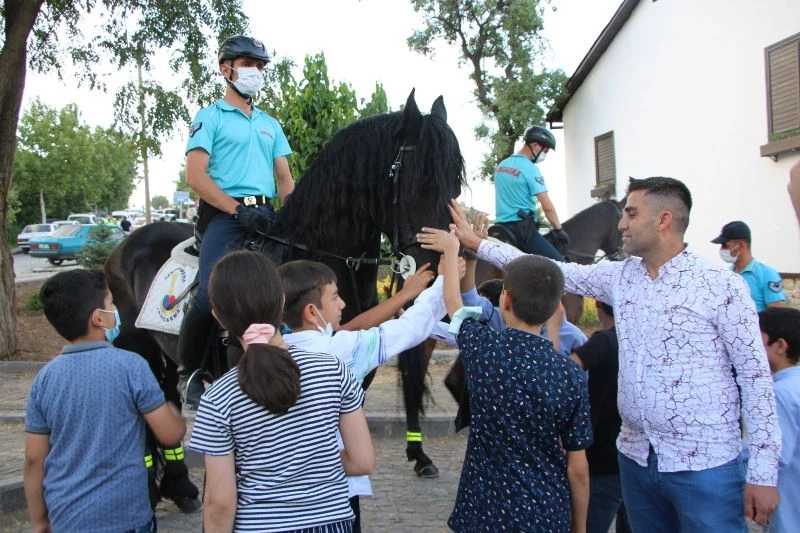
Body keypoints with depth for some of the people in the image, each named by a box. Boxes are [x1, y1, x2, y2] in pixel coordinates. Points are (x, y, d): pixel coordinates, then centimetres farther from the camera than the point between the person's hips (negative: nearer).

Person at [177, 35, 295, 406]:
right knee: (210, 295, -22)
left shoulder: (270, 125, 25)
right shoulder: (210, 117, 8)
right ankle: (188, 373, -2)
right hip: (224, 214, -6)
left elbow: (284, 178, 20)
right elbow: (195, 175, -4)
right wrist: (238, 210, -14)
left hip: (264, 214, 6)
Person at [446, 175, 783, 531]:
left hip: (705, 467, -5)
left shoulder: (722, 285, -9)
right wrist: (475, 242, 10)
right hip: (636, 458, 5)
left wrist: (763, 473, -10)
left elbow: (755, 377, -8)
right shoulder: (621, 276, 6)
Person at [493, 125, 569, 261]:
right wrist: (559, 229, -4)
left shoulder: (501, 165, 14)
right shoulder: (530, 169, -10)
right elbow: (547, 206, -13)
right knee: (558, 263, -11)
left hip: (501, 227, 8)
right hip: (522, 228, -8)